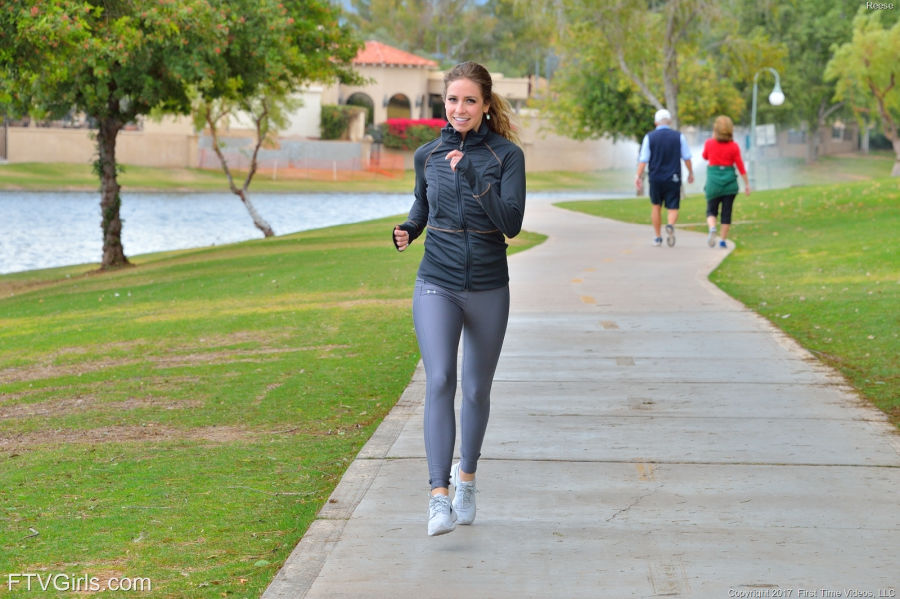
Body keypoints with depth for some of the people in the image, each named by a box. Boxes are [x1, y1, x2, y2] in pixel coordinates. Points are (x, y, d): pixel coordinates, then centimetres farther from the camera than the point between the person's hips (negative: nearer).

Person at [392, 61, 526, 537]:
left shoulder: (506, 155, -5)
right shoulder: (427, 155, 3)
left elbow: (512, 223, -16)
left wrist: (472, 176, -25)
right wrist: (407, 231, 2)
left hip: (488, 289, 0)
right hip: (437, 285, 0)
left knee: (476, 390, 12)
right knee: (439, 381, -18)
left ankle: (466, 476, 37)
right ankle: (439, 497, -20)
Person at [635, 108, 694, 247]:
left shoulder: (649, 137, -3)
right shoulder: (679, 137, -1)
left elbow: (643, 159, -7)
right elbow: (686, 157, 3)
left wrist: (639, 176, -3)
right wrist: (690, 173, 16)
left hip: (655, 178, 0)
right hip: (673, 178, 0)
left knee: (656, 207, 17)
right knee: (673, 209, 3)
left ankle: (657, 237, 19)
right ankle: (670, 225, -28)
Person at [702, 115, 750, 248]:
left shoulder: (709, 143, -3)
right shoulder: (734, 146, -4)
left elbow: (705, 156, 18)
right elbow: (740, 166, -2)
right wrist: (747, 184, 4)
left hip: (713, 180, 0)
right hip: (729, 180, 0)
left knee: (711, 211, 10)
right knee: (726, 212, 8)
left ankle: (712, 228, -20)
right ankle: (723, 241, 7)